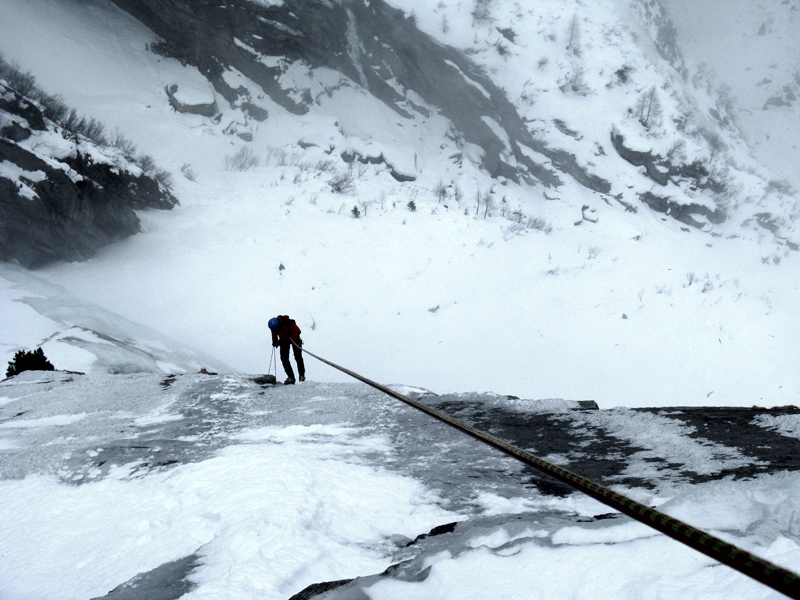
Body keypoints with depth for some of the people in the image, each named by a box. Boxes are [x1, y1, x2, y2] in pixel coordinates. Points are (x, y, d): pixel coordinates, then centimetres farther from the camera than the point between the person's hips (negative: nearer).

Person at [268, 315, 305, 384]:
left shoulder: (288, 323, -35)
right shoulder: (274, 326, -20)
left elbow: (297, 331, -24)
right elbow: (274, 334, 2)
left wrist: (290, 339, -32)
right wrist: (275, 341, -7)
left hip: (293, 338, -4)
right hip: (283, 340, 4)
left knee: (298, 357, -9)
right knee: (284, 358, -9)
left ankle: (302, 375, 5)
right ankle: (291, 377, -6)